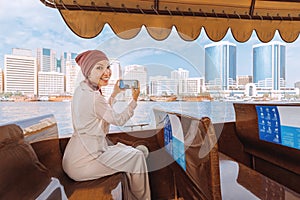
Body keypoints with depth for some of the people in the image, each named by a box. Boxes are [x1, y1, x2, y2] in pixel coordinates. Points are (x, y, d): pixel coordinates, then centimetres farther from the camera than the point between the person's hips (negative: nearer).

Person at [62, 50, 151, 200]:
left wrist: (114, 94, 12)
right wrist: (134, 99, -4)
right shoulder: (93, 97, -26)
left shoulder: (82, 89, 5)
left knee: (123, 148, 23)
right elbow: (119, 120, -14)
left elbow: (103, 112, 14)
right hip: (82, 163, -10)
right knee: (137, 157, 0)